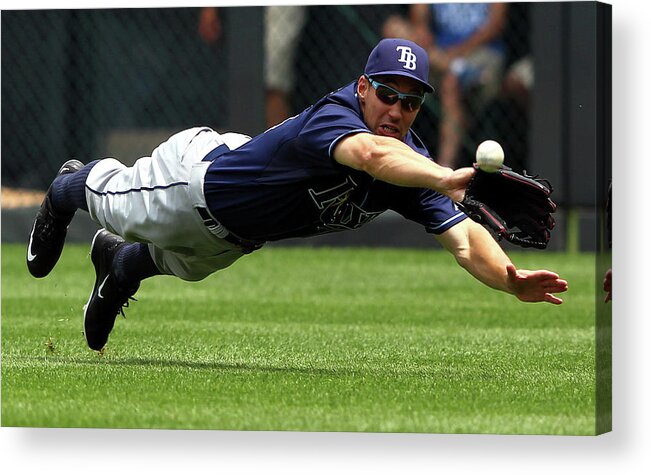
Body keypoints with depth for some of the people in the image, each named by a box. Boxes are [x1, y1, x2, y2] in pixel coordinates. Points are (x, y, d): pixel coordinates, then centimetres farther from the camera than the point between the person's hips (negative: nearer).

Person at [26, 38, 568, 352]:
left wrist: (512, 279, -56)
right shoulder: (332, 117, -46)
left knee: (185, 264, 35)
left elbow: (463, 237, -37)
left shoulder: (409, 163, -28)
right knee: (116, 206, 28)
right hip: (195, 174, -5)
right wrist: (445, 178, -87)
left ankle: (121, 263, 66)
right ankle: (72, 185, 61)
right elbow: (369, 153, -70)